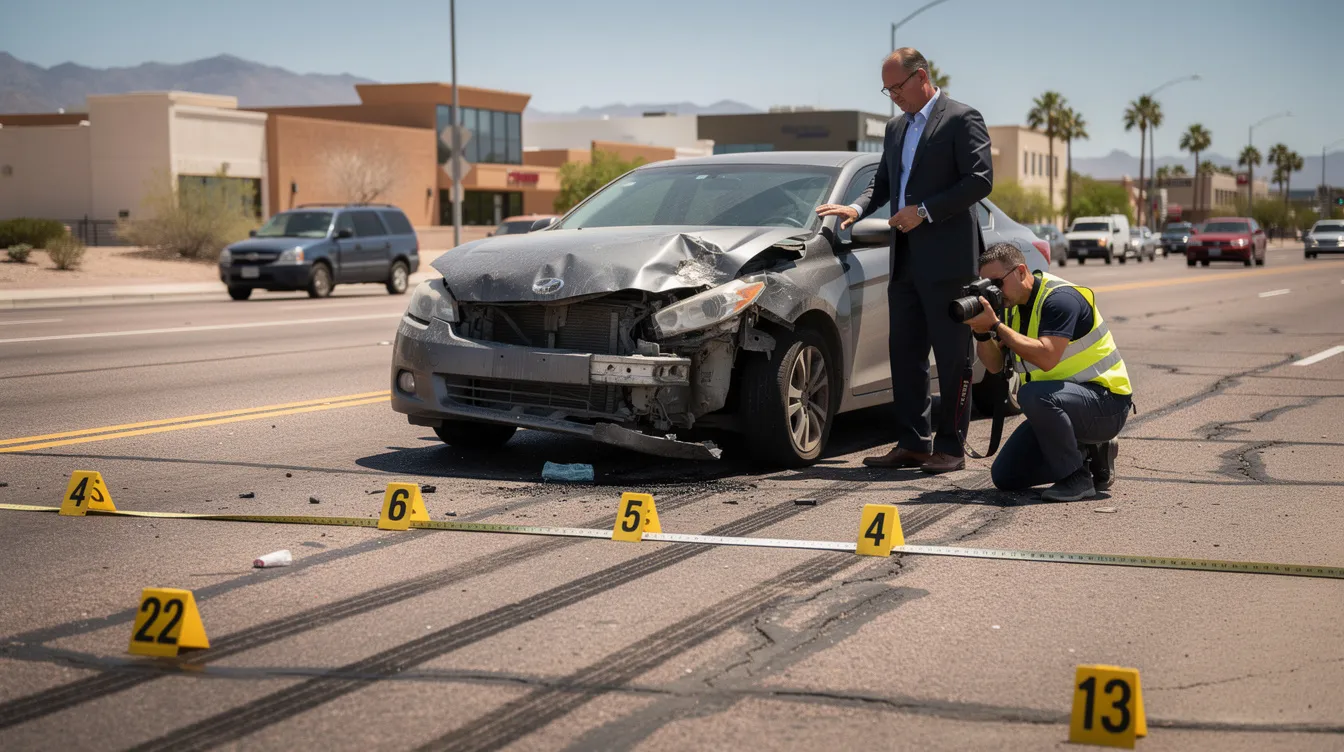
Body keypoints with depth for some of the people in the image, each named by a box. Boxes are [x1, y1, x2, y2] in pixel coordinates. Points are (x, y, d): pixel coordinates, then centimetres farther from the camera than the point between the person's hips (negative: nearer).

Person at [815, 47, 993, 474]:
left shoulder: (961, 120, -5)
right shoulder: (896, 128, 19)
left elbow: (980, 180, -13)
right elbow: (883, 181, 25)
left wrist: (925, 210, -16)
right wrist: (859, 208, 4)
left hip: (947, 258, -8)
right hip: (906, 260, 8)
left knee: (951, 356, -2)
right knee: (905, 353, 9)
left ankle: (951, 447, 3)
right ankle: (912, 443, 15)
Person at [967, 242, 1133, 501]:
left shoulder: (1060, 298, -21)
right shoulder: (1011, 305, 5)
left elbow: (1046, 358, -34)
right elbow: (994, 364, 5)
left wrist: (996, 325, -32)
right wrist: (982, 333, -15)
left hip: (1106, 404, -9)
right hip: (1057, 403, 9)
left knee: (1033, 394, -38)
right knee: (1005, 477, 0)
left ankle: (1077, 478, -20)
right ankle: (1089, 451, 14)